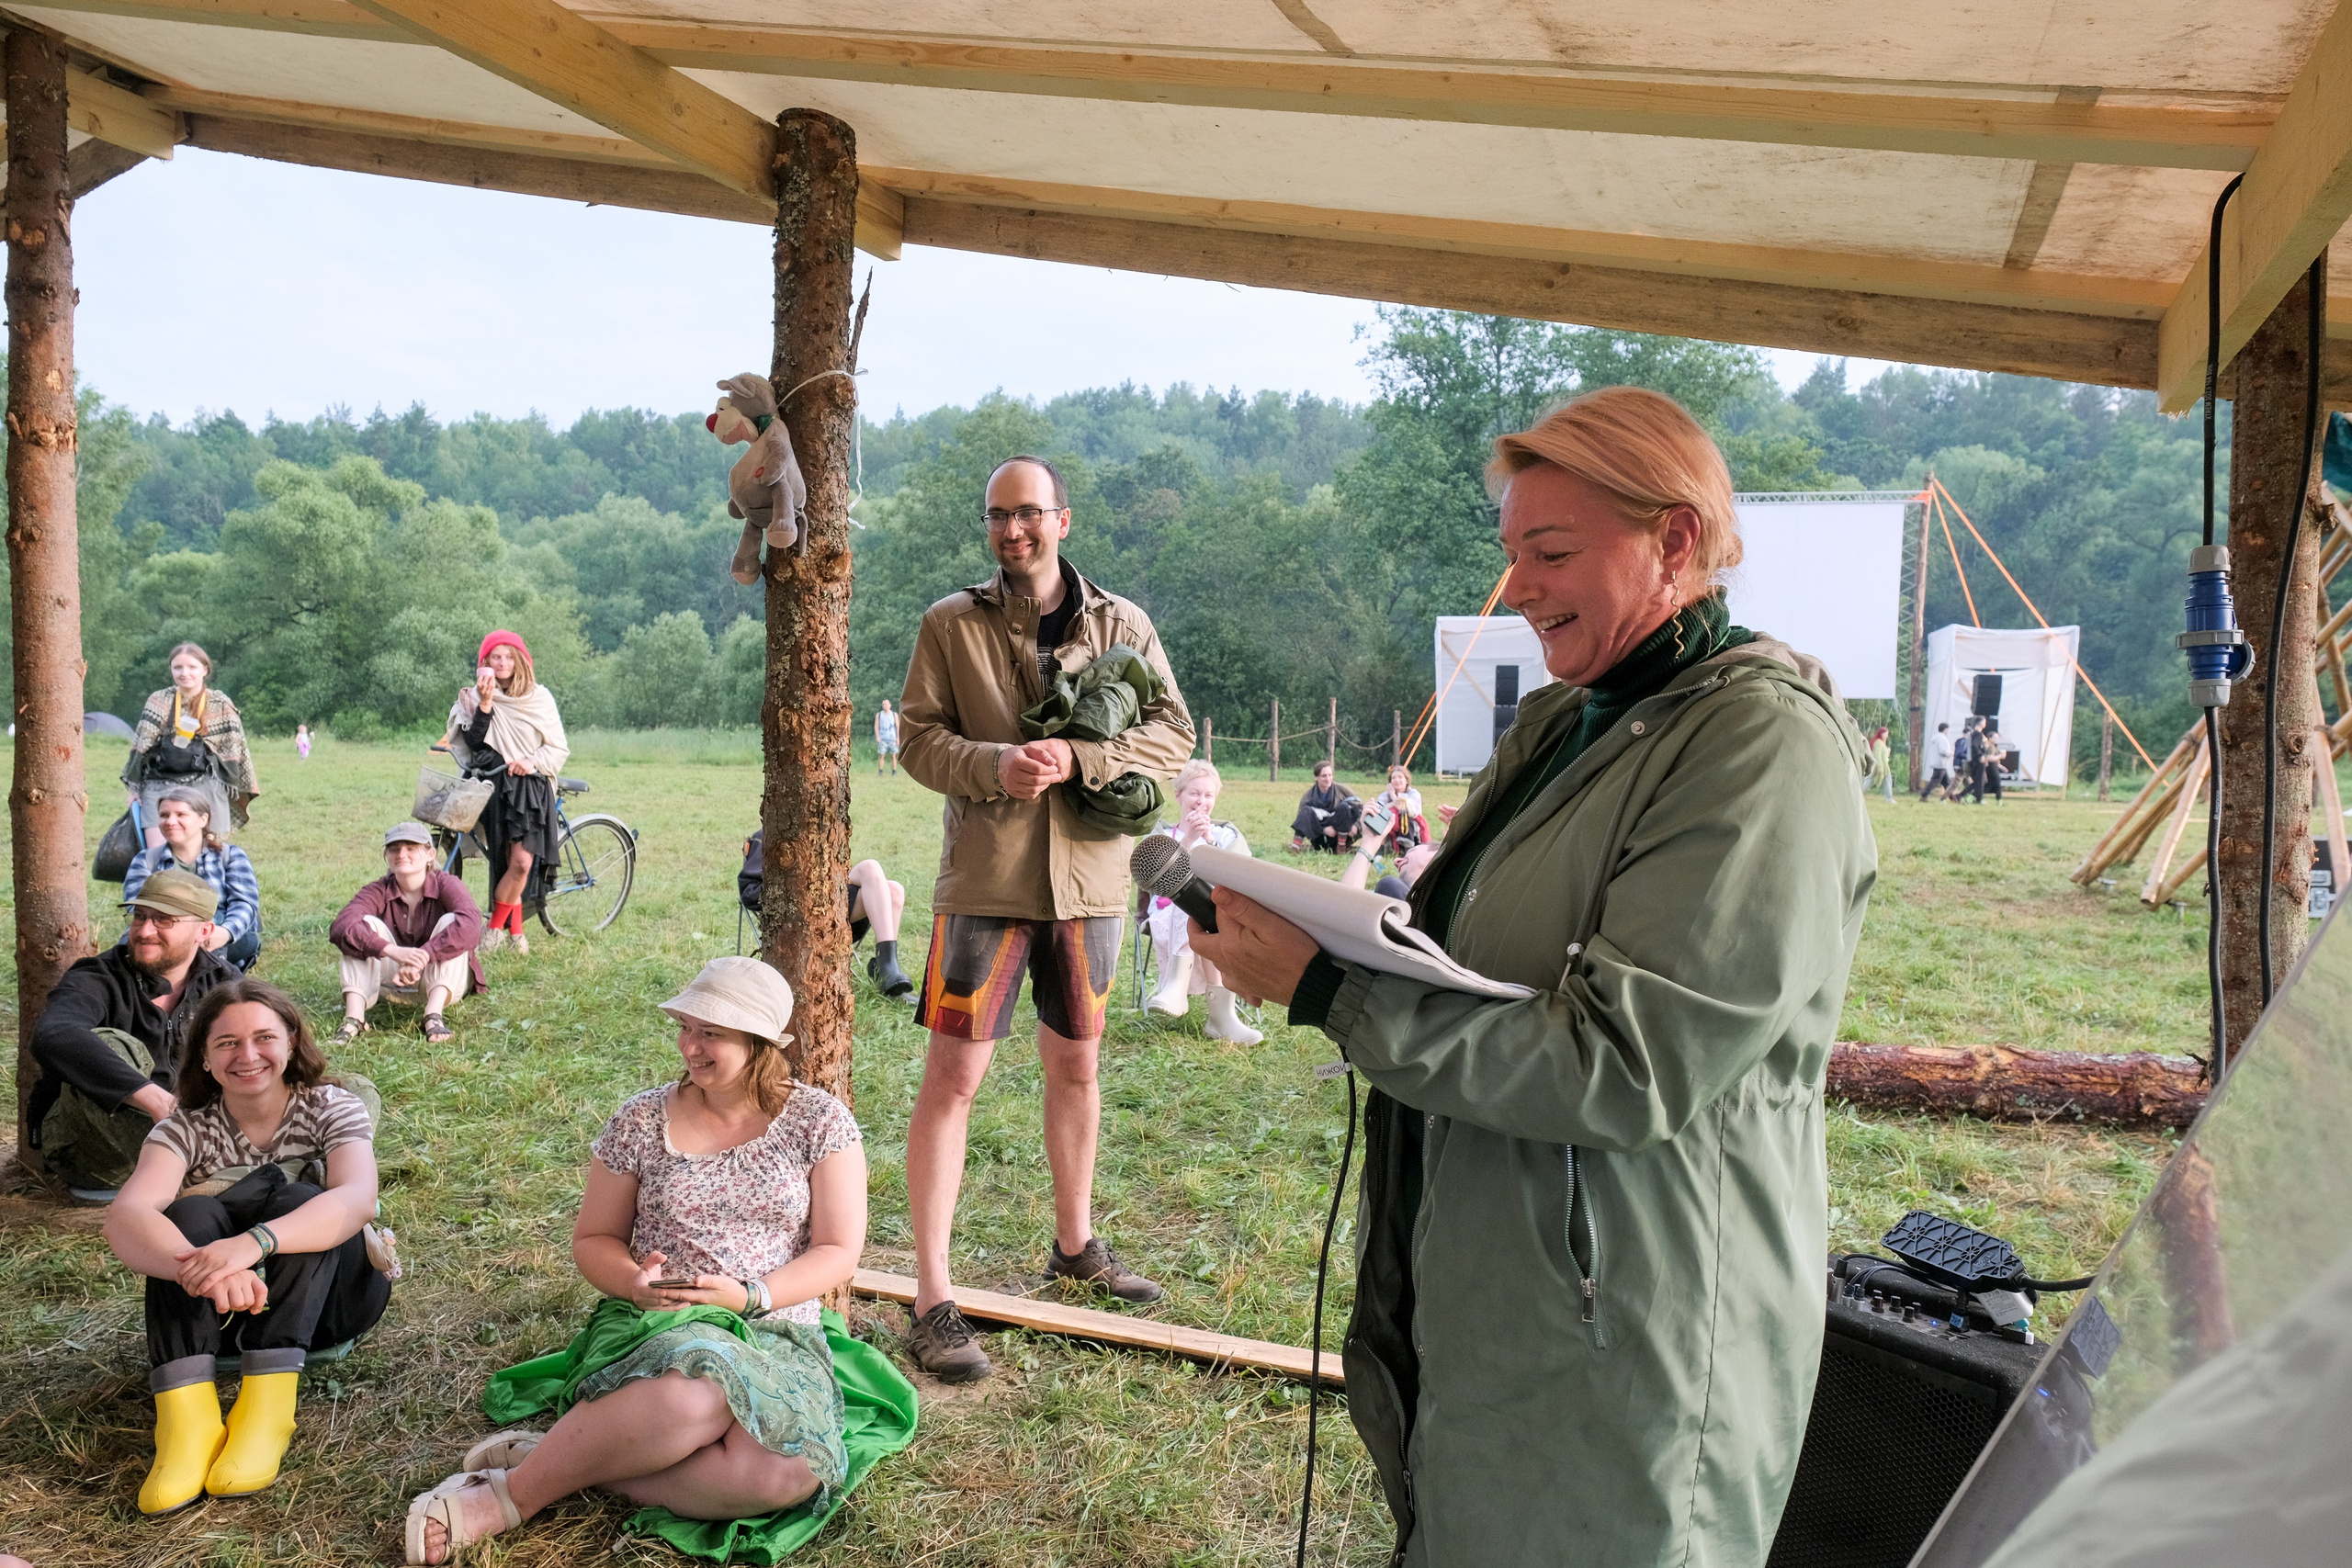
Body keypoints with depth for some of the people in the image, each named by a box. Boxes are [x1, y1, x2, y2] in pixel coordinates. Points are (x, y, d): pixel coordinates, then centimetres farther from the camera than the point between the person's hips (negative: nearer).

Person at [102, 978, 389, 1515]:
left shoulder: (331, 1108, -9)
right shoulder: (187, 1128, -5)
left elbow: (357, 1199, -30)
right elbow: (125, 1218, -26)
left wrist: (253, 1242, -49)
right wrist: (200, 1268, -48)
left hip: (327, 1298, -2)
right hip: (218, 1313, 2)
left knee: (294, 1199, -29)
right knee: (190, 1214, -26)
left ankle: (265, 1409, -38)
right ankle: (185, 1420, -39)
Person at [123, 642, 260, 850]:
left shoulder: (221, 706, 3)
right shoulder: (158, 701, 6)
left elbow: (234, 751, 5)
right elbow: (141, 746, 8)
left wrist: (243, 791, 4)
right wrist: (134, 787, 7)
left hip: (204, 786, -1)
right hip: (159, 785, 1)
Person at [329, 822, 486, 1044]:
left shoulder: (446, 885, -15)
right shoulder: (378, 892, -8)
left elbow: (470, 924, -36)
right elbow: (341, 927, -28)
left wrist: (421, 959, -46)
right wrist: (393, 951, -44)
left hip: (442, 980, -2)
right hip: (394, 980, 2)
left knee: (451, 921, -26)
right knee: (367, 925, -18)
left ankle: (434, 1016, -37)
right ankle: (354, 1018, -29)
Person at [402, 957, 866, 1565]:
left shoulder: (820, 1121, 1)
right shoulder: (640, 1121, 4)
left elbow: (839, 1253, 0)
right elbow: (593, 1241, 12)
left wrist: (750, 1295, -16)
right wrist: (633, 1282, -11)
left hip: (778, 1337, 1)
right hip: (655, 1329, -1)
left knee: (789, 1474, -34)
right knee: (694, 1394, -40)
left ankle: (557, 1462, -17)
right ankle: (515, 1492, -18)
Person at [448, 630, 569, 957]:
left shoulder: (539, 697, 5)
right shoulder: (474, 698, 7)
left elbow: (559, 748, 6)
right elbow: (474, 743, -8)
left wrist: (532, 761, -11)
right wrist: (485, 704, -16)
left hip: (531, 786, 0)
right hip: (495, 786, 1)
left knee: (522, 861, -12)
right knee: (507, 862, -1)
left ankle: (495, 927, 3)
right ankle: (514, 930, 11)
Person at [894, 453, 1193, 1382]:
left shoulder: (1120, 625, 5)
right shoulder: (951, 624, 1)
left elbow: (1174, 734, -1)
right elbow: (917, 739, -2)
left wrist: (1078, 758, -17)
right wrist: (993, 764, -21)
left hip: (1090, 879, 3)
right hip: (985, 879, -2)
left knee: (1076, 1066, 16)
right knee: (953, 1077, -5)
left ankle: (1075, 1245, 36)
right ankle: (931, 1299, 3)